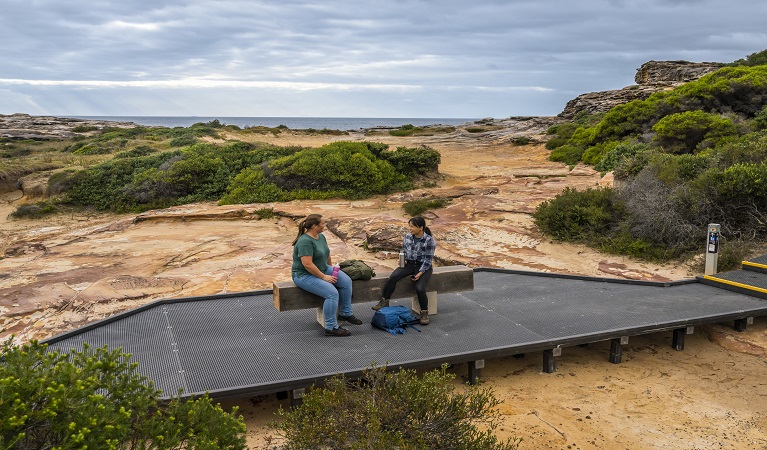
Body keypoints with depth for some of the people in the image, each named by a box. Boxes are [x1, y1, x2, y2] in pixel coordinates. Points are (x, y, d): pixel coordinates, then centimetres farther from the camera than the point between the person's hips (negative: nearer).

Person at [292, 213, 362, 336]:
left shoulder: (321, 236, 5)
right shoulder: (305, 241, -24)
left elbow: (327, 254, 18)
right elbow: (307, 264, -29)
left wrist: (332, 269, 14)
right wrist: (324, 277, -24)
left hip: (323, 269, 9)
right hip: (305, 275, -9)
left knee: (346, 281, -6)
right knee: (332, 293, -26)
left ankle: (345, 313, 5)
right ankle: (331, 327, -16)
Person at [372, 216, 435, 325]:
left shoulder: (429, 240, -13)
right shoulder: (408, 237, 2)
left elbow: (428, 259, -12)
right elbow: (403, 251, 17)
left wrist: (420, 273, -19)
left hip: (423, 267, -4)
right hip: (409, 264, 4)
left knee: (420, 288, -26)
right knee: (393, 277, -23)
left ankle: (424, 313, -4)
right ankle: (384, 301, -13)